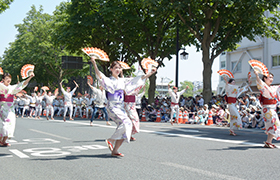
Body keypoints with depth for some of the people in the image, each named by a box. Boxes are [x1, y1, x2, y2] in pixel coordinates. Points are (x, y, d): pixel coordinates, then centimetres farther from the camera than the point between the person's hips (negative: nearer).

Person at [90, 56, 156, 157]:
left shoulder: (122, 81, 15)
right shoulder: (109, 80, -4)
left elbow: (138, 80, 22)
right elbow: (100, 76, -26)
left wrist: (150, 74, 24)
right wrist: (94, 64, -42)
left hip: (121, 107, 7)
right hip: (112, 107, -7)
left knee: (125, 127, -3)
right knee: (126, 122, -23)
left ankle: (114, 150, 5)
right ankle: (111, 140, -7)